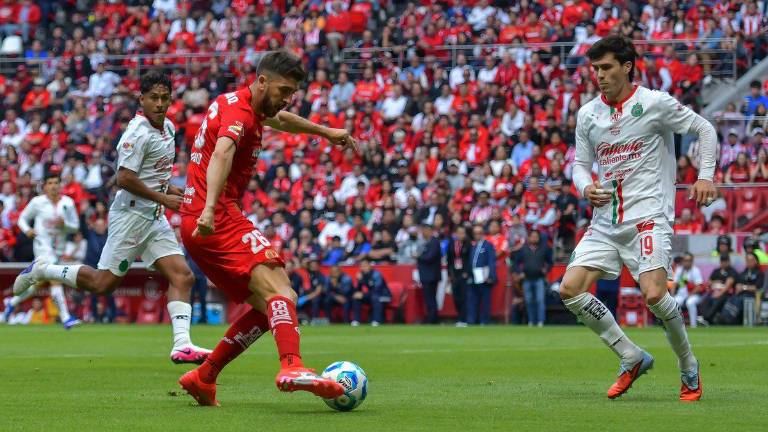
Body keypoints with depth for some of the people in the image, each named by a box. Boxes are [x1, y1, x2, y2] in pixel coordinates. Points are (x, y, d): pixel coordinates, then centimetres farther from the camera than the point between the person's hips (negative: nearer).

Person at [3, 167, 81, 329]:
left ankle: (12, 302, 40)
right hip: (42, 244, -4)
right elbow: (23, 218, 8)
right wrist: (27, 230, -12)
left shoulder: (68, 203, 2)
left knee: (38, 283, 14)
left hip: (58, 247, 4)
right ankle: (65, 317, -25)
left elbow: (75, 226, 7)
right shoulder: (37, 202, -3)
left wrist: (64, 224, -14)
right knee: (55, 278, -22)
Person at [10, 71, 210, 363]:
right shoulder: (138, 132, -17)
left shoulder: (168, 127, 13)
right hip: (132, 215, -9)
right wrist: (162, 198, -17)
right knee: (103, 283, -5)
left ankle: (182, 344, -11)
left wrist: (166, 187, 11)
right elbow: (125, 178, -22)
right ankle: (42, 271, 13)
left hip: (155, 218, 9)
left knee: (182, 276, -4)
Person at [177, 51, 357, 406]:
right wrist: (209, 209, -47)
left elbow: (279, 120, 42)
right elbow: (222, 154, -31)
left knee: (267, 308, 7)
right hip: (221, 219, -10)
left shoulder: (240, 105, 20)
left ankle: (202, 379, 9)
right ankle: (292, 368, -46)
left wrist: (326, 132, 55)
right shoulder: (239, 112, -11)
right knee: (279, 289, -24)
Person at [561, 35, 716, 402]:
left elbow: (704, 129, 5)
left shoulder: (654, 103, -5)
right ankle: (632, 358, 5)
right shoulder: (587, 114, 9)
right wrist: (586, 188, -4)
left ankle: (689, 367, 3)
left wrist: (705, 175, -7)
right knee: (570, 290, -8)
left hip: (649, 216, -6)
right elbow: (580, 163, 18)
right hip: (606, 220, 6)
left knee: (653, 294, -23)